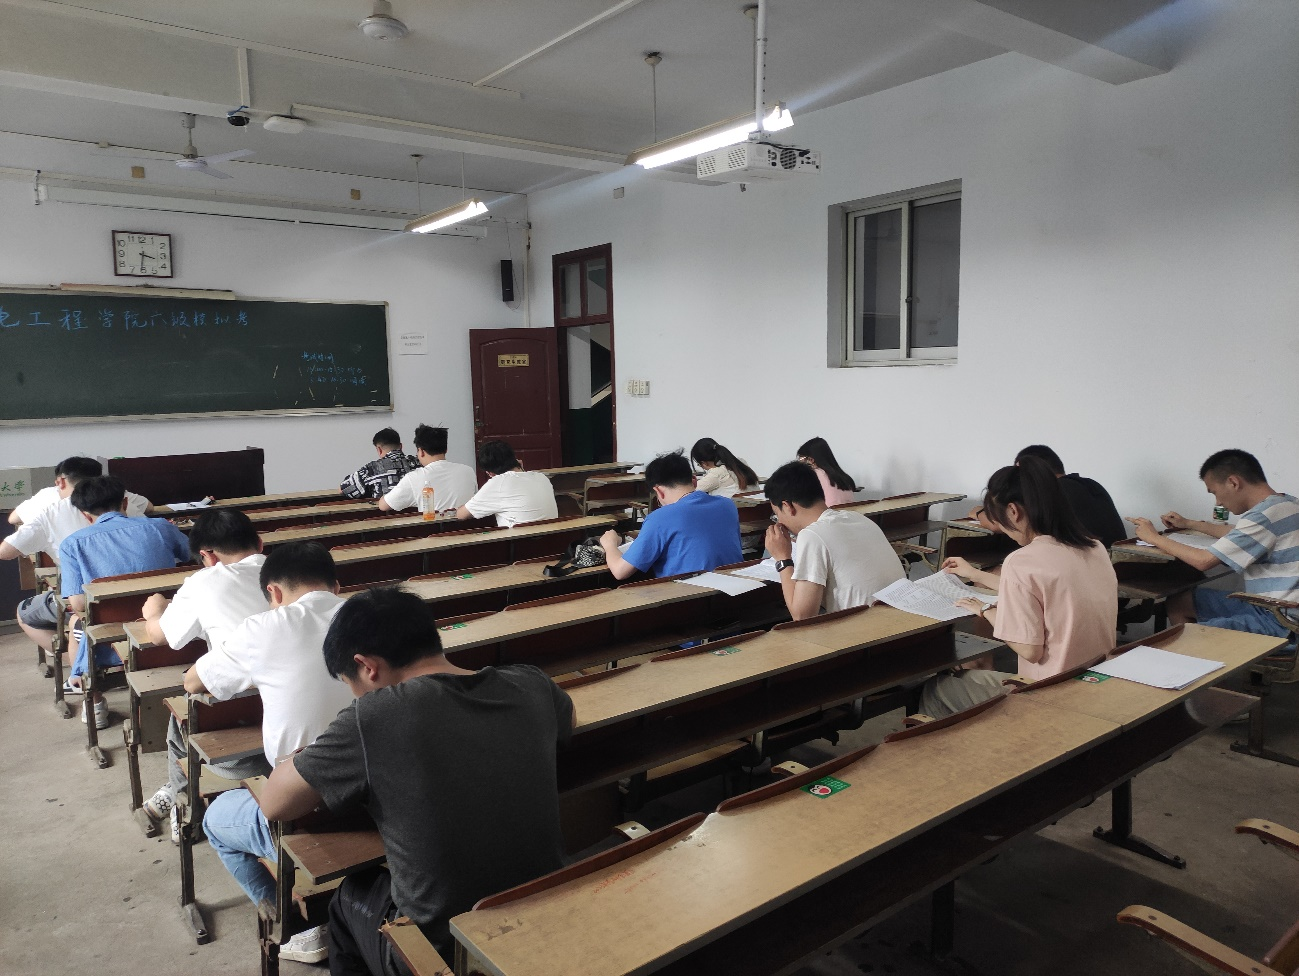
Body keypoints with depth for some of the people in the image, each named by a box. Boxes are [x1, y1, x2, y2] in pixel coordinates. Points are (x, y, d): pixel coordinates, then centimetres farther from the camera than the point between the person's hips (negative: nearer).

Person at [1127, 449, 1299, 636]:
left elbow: (1204, 560, -19)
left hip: (1278, 621, -10)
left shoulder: (1265, 515, -20)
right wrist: (1188, 524, 34)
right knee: (1178, 603, 13)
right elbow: (1239, 536, 31)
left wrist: (1154, 537, -6)